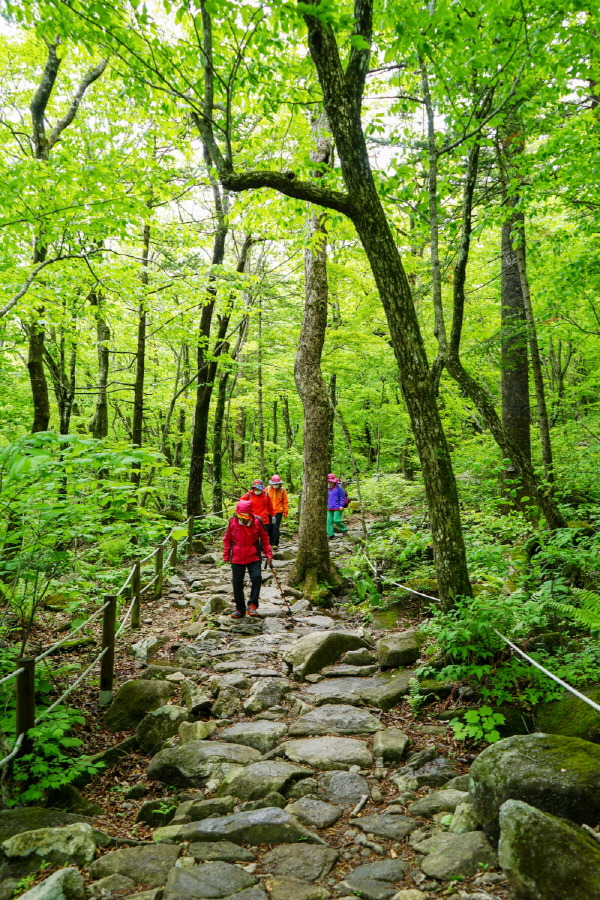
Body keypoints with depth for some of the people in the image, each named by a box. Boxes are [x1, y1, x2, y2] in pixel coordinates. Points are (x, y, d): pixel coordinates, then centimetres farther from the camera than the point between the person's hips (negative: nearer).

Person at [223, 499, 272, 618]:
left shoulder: (257, 521, -6)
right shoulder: (233, 521, -4)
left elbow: (264, 537, 6)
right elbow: (227, 539, 8)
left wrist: (268, 552, 2)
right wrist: (226, 554, 6)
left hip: (254, 557, -1)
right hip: (237, 558, 1)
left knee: (256, 578, -19)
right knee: (237, 582, 4)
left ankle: (253, 605, -4)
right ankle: (240, 609, 18)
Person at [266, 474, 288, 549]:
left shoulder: (282, 490, 1)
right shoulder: (268, 489, 1)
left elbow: (285, 501, 6)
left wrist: (285, 512, 4)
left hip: (278, 512, -1)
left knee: (276, 528, -6)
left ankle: (275, 544, 0)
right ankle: (270, 543, 19)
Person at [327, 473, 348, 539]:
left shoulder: (339, 487, -9)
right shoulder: (329, 488, 14)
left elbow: (342, 497, -11)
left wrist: (341, 505, -15)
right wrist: (327, 504, 22)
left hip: (337, 508, -7)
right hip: (330, 508, 7)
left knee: (336, 520, -11)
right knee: (329, 520, 0)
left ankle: (344, 529, 13)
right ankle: (330, 534, 5)